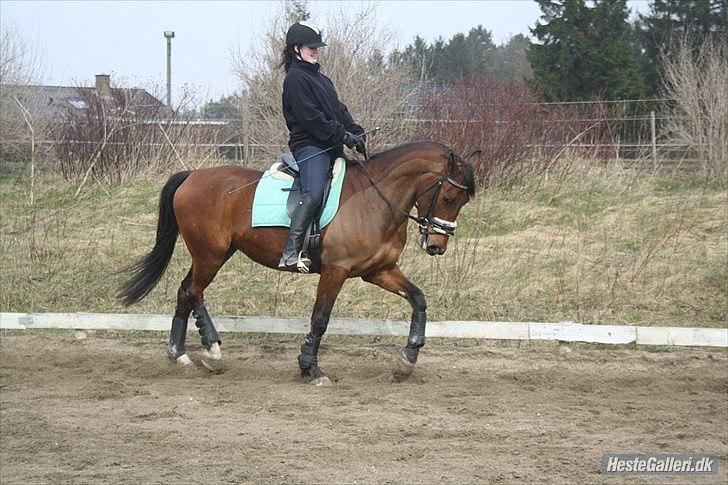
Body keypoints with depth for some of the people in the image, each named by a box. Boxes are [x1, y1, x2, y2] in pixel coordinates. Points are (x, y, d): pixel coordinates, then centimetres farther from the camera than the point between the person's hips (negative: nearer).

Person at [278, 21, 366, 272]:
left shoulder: (321, 79, 24)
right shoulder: (295, 78, -6)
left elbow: (339, 110, 21)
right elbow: (310, 118, -15)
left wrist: (356, 133, 5)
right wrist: (342, 135, -16)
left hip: (332, 147, 11)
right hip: (309, 146, -11)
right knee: (313, 194, -28)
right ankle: (291, 253, -37)